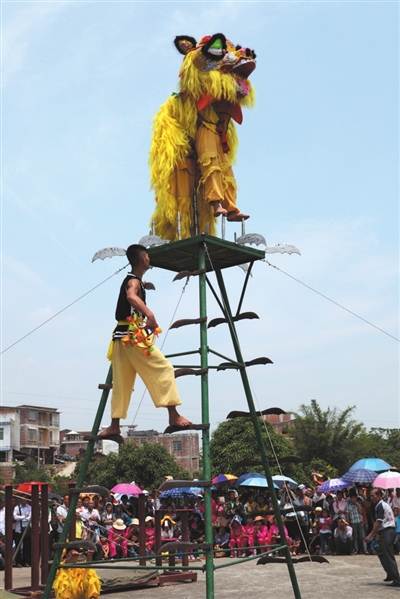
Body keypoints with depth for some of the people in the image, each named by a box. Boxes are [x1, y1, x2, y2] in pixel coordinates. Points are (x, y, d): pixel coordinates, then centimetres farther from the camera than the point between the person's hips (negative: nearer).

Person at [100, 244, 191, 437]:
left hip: (122, 336, 9)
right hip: (133, 336, -9)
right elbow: (131, 296, -33)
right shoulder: (134, 281, -9)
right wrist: (150, 315, -41)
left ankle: (114, 425, 10)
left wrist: (146, 319, 33)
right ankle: (173, 415, -11)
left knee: (121, 382, 9)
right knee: (163, 369, -7)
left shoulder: (130, 280, 20)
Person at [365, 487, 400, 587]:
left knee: (389, 557, -9)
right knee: (381, 553, 18)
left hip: (387, 532, -10)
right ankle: (390, 575, 22)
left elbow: (378, 523, -17)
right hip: (390, 531, 10)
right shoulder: (385, 504, 17)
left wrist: (370, 535, -14)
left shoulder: (380, 506, -12)